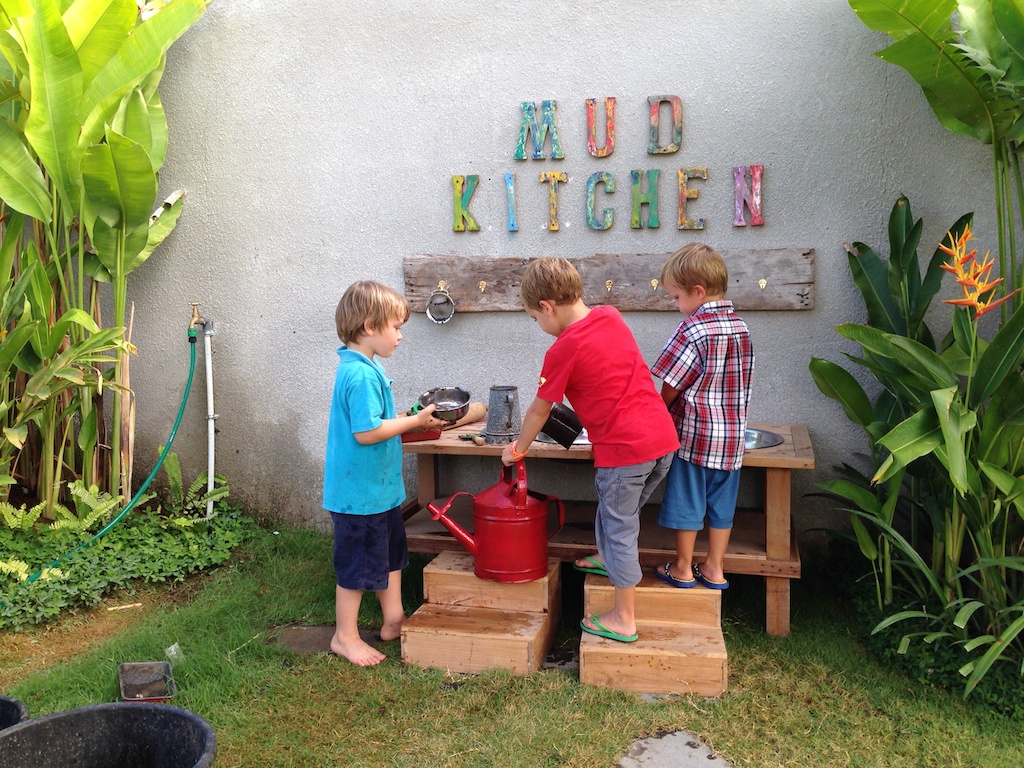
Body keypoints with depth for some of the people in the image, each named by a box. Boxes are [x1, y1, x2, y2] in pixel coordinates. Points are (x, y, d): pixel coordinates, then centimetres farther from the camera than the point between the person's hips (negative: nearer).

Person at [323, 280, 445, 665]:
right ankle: (345, 636, 22)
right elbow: (366, 431, -28)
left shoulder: (366, 367, 8)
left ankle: (393, 620, 36)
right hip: (359, 492, -10)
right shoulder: (361, 374, -24)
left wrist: (413, 420, 7)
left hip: (380, 488, 10)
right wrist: (414, 421, -19)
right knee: (358, 564, 5)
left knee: (390, 553, 21)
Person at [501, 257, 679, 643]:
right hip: (663, 436, 8)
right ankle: (607, 559, 51)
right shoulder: (611, 315, 9)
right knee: (619, 512, 28)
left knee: (619, 527, 6)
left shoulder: (563, 350, -12)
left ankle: (623, 619, 18)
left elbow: (538, 411, 1)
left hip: (624, 448, -8)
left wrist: (518, 449, 16)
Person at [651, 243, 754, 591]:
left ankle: (683, 568, 19)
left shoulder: (692, 330, -16)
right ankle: (714, 568, 24)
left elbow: (670, 388, -12)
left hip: (695, 432, -6)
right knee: (721, 501, 14)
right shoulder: (741, 328, 4)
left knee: (687, 500, 7)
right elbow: (740, 383, 10)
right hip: (733, 433, 6)